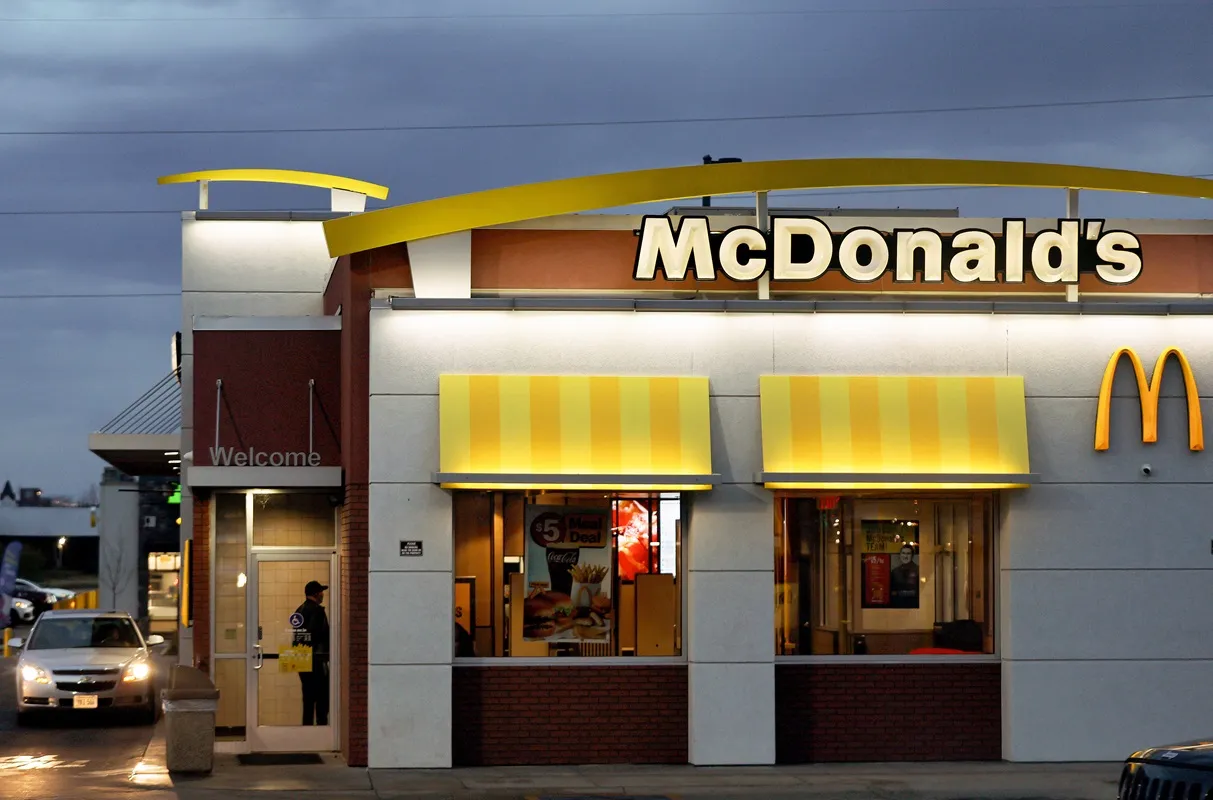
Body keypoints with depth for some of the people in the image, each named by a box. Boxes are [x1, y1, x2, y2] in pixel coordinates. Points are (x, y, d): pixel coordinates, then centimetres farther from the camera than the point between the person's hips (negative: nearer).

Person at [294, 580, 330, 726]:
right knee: (322, 697, -5)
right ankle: (321, 724, -8)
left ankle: (307, 725, 12)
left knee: (308, 696, 12)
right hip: (317, 658, -9)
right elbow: (322, 634, -21)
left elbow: (296, 634, 14)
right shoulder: (317, 610, -13)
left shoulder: (299, 611, 13)